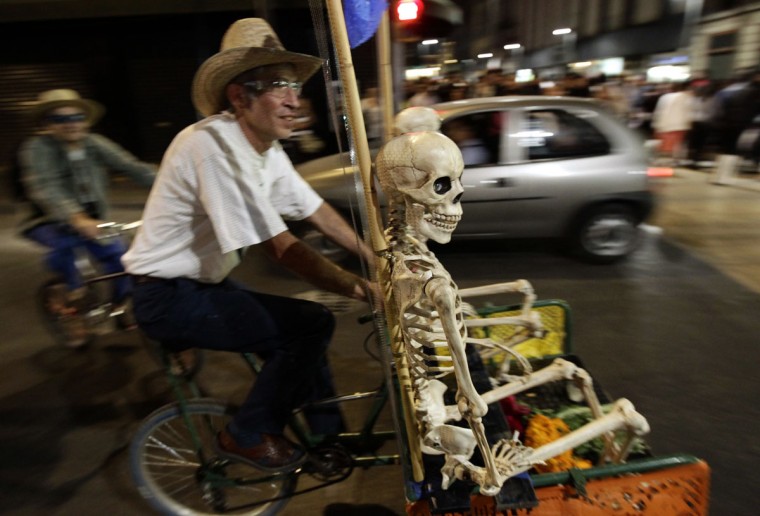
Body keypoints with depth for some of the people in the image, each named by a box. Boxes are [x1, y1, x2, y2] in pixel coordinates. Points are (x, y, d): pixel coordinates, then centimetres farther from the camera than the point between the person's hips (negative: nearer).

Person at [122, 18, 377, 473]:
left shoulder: (268, 149, 0)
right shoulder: (213, 146, -26)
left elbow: (318, 212, 3)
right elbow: (280, 247, -30)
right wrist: (362, 289, -28)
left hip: (206, 283, 9)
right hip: (169, 297, -8)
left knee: (306, 332, 9)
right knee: (310, 326, -17)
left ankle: (331, 438, 26)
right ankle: (247, 436, 4)